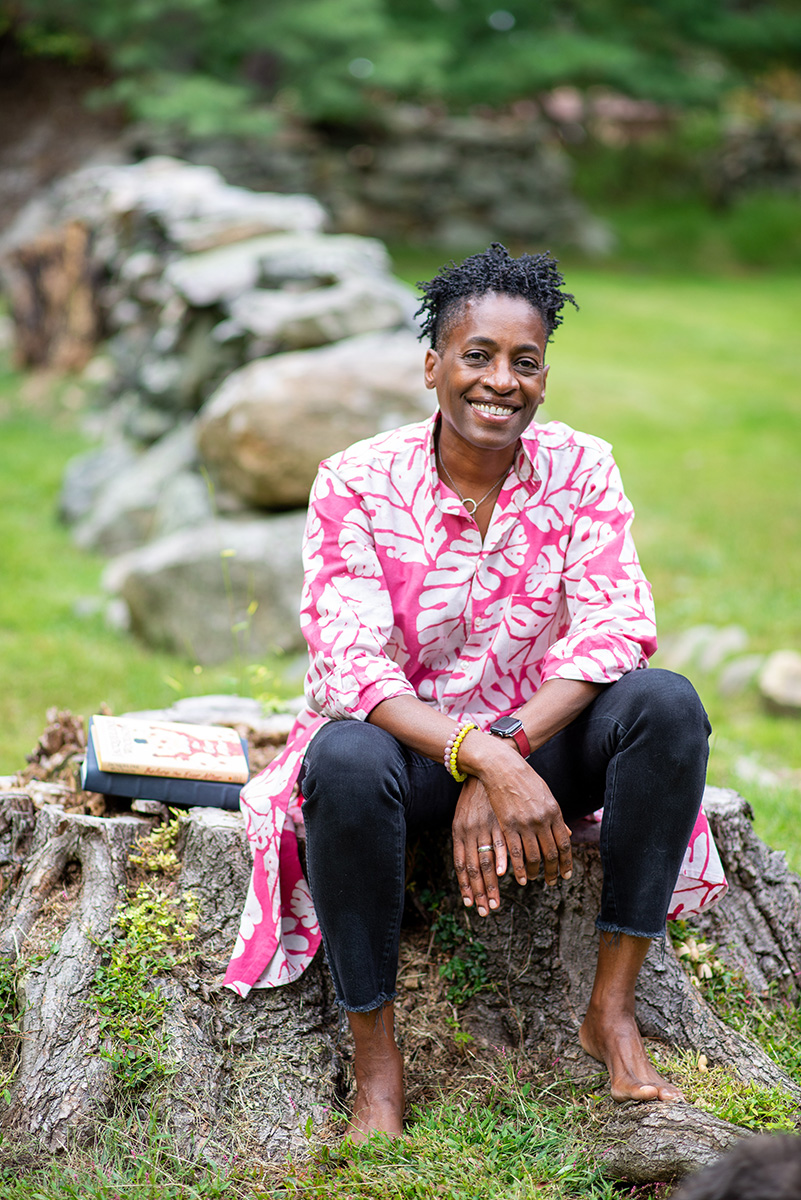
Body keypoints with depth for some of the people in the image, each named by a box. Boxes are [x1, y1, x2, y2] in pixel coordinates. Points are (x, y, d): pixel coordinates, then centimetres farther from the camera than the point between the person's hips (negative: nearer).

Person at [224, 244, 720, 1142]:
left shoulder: (580, 469, -5)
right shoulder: (357, 484, -13)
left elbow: (613, 627, -15)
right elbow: (351, 669, -22)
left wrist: (506, 750, -30)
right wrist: (486, 761, -37)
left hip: (538, 741, 3)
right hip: (404, 740, -2)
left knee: (667, 704, -25)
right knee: (345, 759, -37)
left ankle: (611, 1010, -17)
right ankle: (375, 1063, -22)